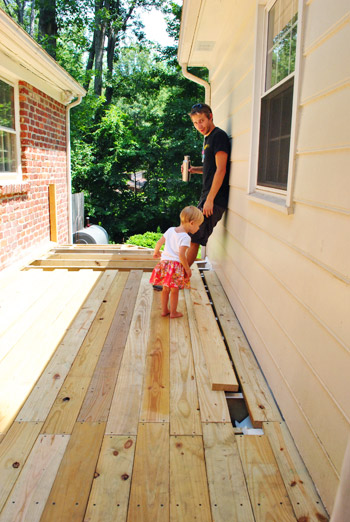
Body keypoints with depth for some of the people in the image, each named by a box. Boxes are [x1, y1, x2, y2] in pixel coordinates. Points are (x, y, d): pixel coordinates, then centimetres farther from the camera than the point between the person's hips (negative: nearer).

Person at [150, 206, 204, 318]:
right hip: (176, 265, -7)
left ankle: (164, 310, 29)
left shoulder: (170, 230, 7)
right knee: (174, 290, 8)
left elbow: (159, 242, 14)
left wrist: (156, 252, 32)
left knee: (165, 289, 18)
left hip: (164, 262, 7)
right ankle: (173, 312, 19)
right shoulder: (185, 237, -15)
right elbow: (181, 255, -22)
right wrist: (187, 269, -12)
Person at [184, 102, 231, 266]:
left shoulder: (219, 136, -10)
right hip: (206, 195, 10)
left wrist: (210, 199, -20)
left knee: (195, 238, -8)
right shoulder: (208, 138, 19)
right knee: (194, 238, 13)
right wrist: (194, 170, 9)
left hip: (214, 199, -10)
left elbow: (221, 169, -17)